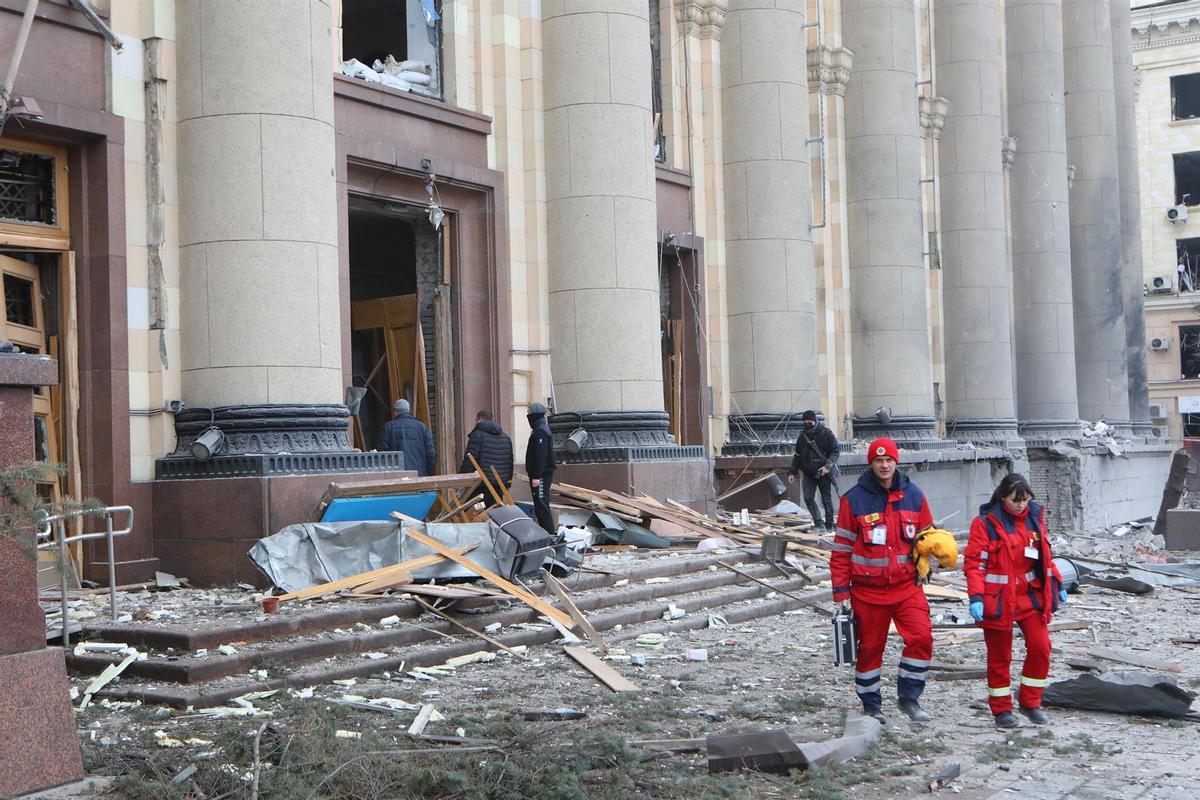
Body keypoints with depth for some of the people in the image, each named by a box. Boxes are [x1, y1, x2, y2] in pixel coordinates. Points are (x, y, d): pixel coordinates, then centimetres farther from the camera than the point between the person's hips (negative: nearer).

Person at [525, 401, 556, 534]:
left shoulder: (540, 432, -16)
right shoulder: (544, 429, 18)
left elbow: (540, 456, -23)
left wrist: (536, 476, -24)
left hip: (540, 476, -11)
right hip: (542, 475, 11)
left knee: (542, 506, -10)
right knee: (541, 505, 15)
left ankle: (549, 533, -11)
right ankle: (547, 532, 19)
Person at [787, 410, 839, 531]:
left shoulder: (826, 434, -6)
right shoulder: (802, 436, 8)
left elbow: (835, 452, -6)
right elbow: (797, 455, 15)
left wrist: (827, 466, -20)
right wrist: (792, 472, 9)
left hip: (823, 472, -4)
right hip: (809, 473, 4)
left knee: (826, 499, 3)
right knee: (808, 498, -10)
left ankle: (829, 525, 14)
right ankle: (820, 524, -7)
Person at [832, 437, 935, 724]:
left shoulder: (913, 495, 4)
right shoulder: (854, 499, -4)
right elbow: (841, 548, -1)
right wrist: (841, 590, -2)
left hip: (907, 585, 2)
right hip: (867, 589, -2)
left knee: (921, 636, -14)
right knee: (870, 646, 6)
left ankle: (909, 697, 3)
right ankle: (871, 705, 22)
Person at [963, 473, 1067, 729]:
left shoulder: (1034, 518, 6)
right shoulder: (985, 523, -10)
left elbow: (1045, 556, 18)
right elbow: (974, 563, -11)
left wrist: (1057, 585, 15)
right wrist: (976, 598, -20)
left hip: (1030, 595, 5)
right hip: (998, 599, -4)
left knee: (1040, 648, -2)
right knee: (999, 656, 4)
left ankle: (1030, 702, 16)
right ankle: (1001, 709, 17)